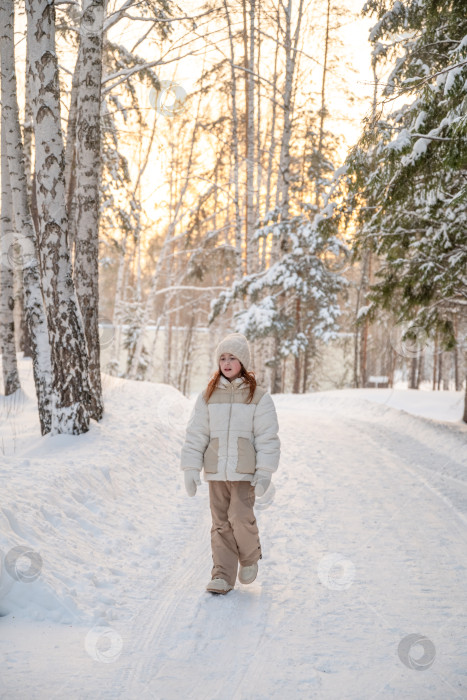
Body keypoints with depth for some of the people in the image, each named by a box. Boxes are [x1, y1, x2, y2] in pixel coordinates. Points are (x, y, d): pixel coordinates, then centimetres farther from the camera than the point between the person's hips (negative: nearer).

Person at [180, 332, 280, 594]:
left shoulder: (258, 396, 0)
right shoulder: (208, 396, 7)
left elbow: (268, 437, -1)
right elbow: (196, 434, 8)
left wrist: (265, 471, -8)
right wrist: (191, 468, 2)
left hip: (245, 471, -3)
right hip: (216, 471, 3)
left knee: (241, 517, -13)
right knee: (220, 524, 4)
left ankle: (250, 556, 16)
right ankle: (222, 576, 11)